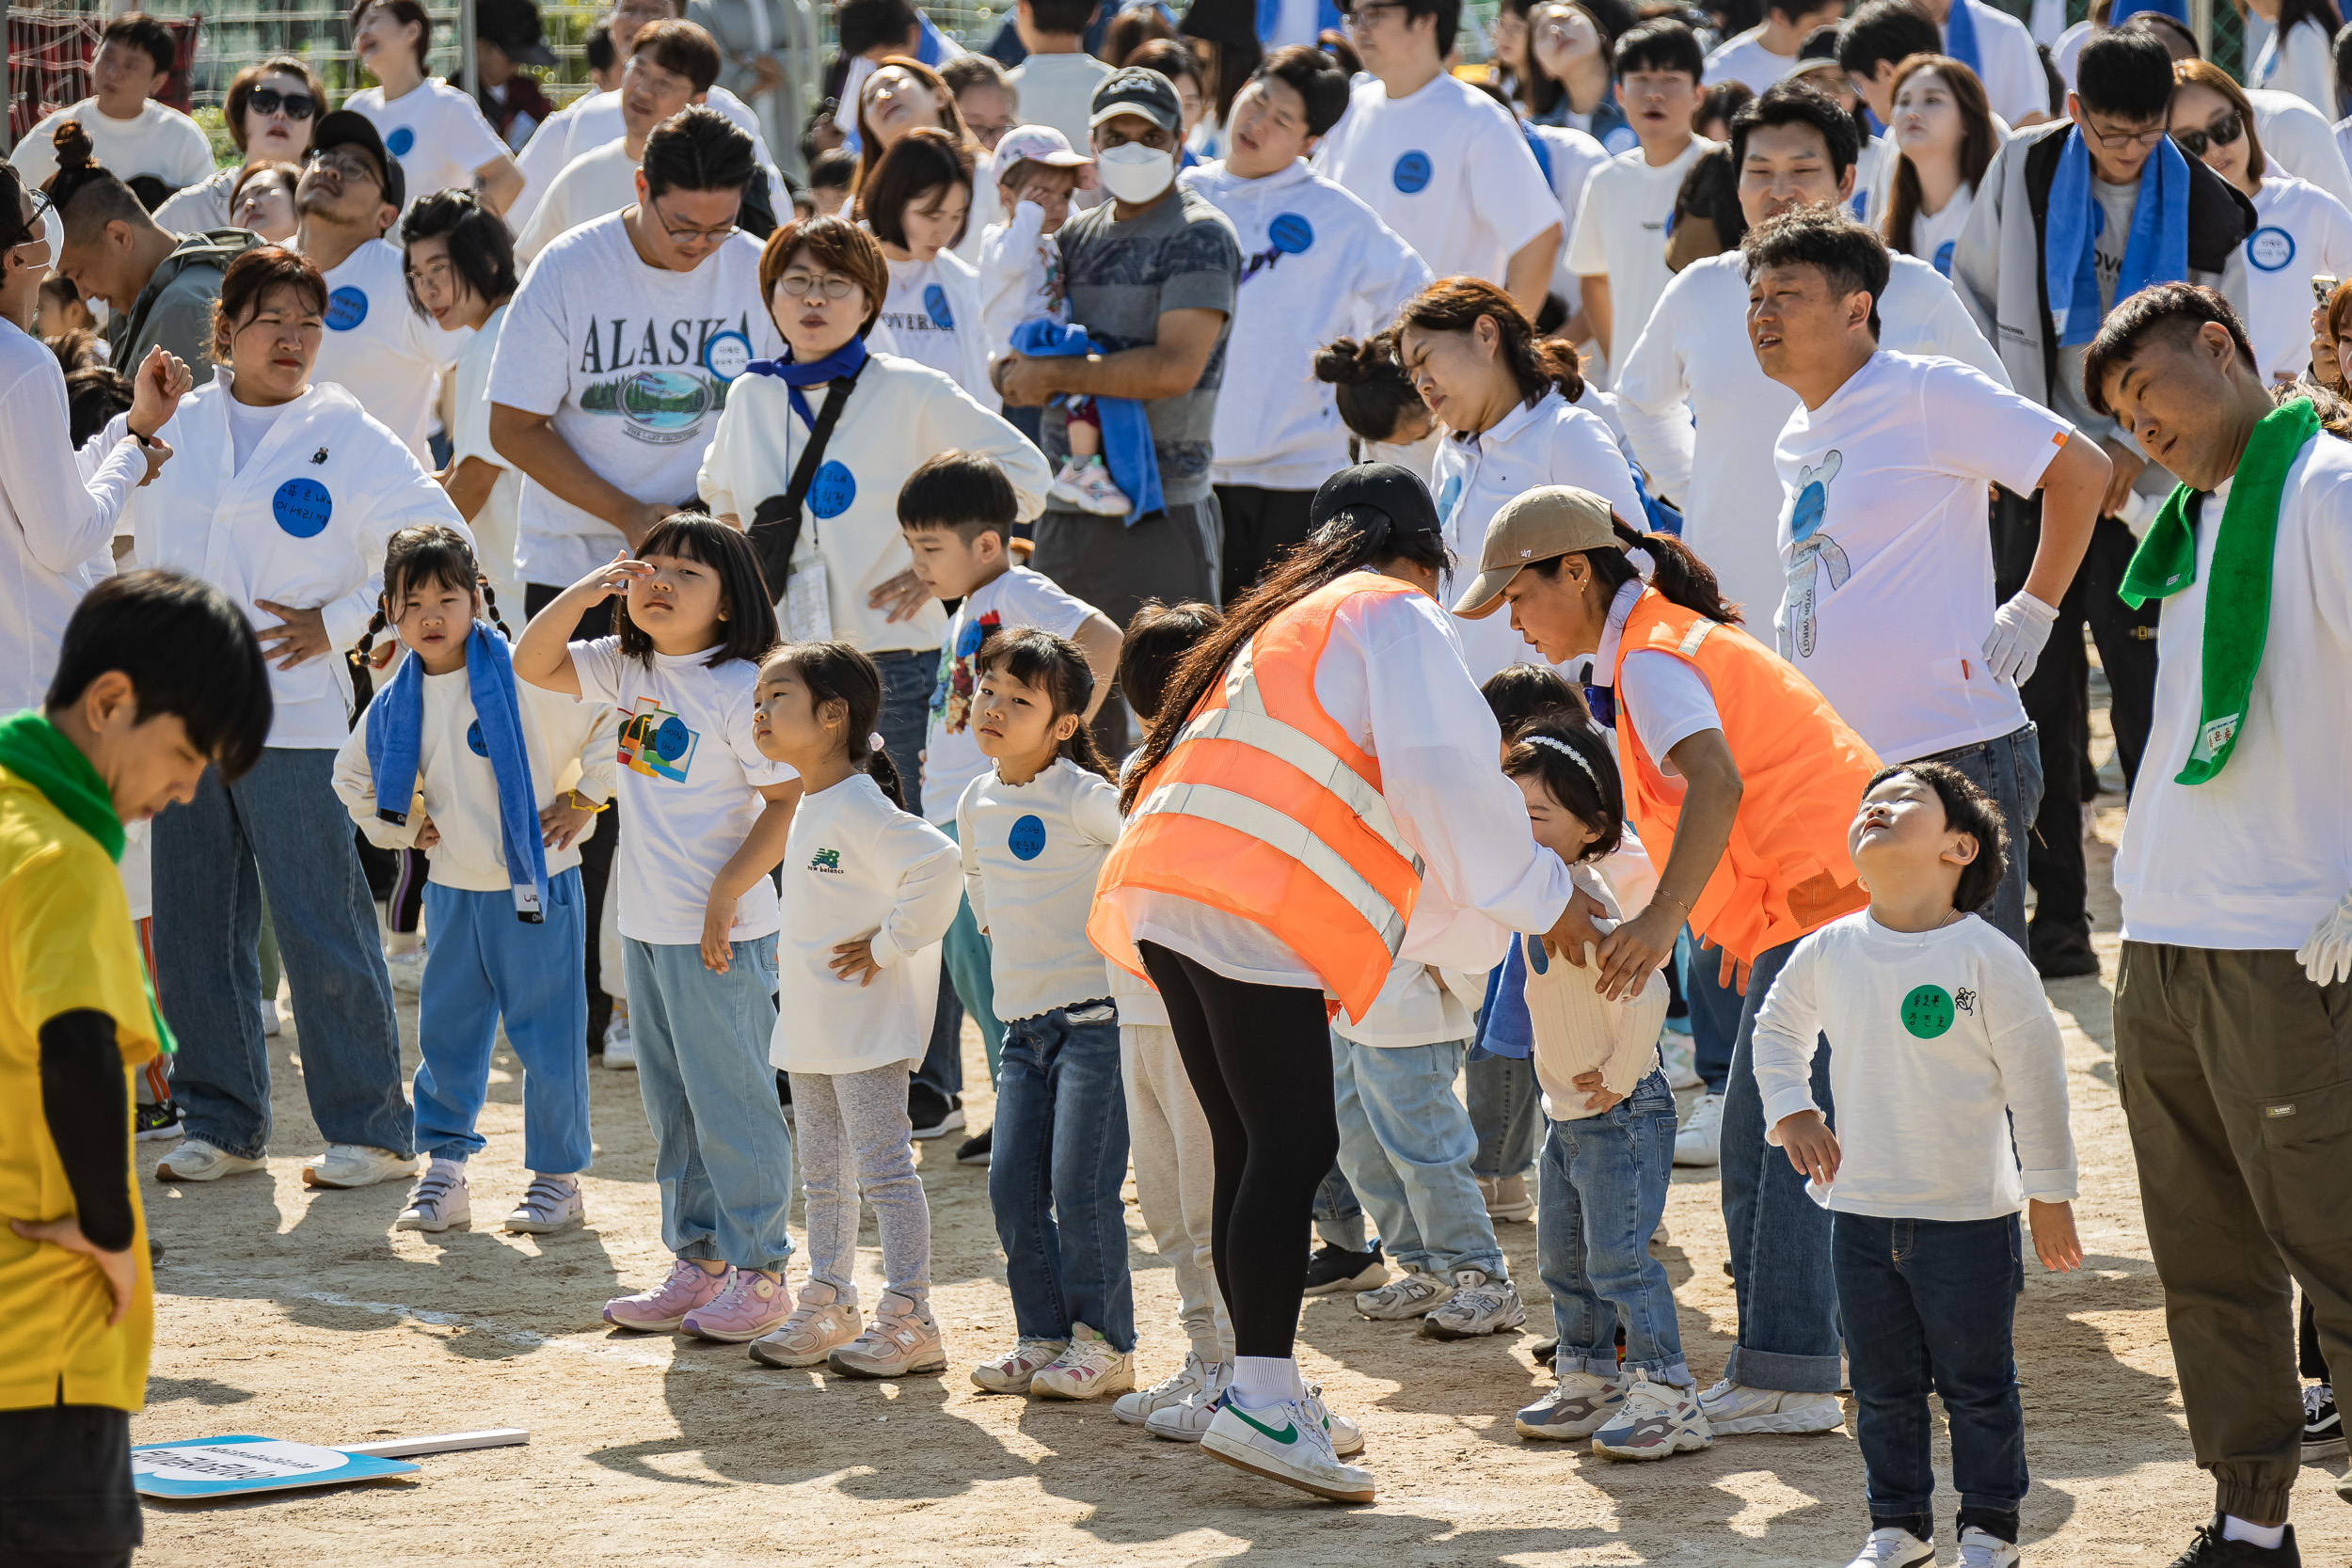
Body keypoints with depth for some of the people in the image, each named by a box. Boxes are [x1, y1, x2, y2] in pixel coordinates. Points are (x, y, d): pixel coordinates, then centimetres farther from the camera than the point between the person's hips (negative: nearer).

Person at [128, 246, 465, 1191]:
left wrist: (339, 622, -6)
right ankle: (221, 1122, 18)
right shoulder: (176, 430, 9)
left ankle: (371, 1129, 4)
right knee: (193, 933, 8)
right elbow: (138, 549, 23)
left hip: (295, 714, -4)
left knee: (325, 932, -4)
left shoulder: (349, 438, -1)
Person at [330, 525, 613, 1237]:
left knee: (546, 1037, 0)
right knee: (447, 1035, 9)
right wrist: (402, 828, 10)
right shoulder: (395, 704, 3)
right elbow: (353, 776, 22)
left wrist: (583, 800, -10)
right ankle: (443, 1173, 19)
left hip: (536, 888, -5)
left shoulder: (526, 677, -15)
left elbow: (615, 718, -14)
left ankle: (558, 1178, 11)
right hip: (452, 890, 5)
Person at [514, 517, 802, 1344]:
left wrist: (725, 895, -21)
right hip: (646, 925, 8)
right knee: (670, 1104, 13)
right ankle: (698, 1263, 22)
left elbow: (787, 804, -16)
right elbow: (531, 664, 11)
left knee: (729, 1099, -3)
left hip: (721, 933, -8)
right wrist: (584, 592, -4)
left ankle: (759, 1270, 5)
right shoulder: (629, 670, 8)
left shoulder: (741, 689, -15)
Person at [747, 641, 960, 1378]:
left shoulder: (859, 809, -18)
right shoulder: (809, 806, 13)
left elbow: (937, 866, -32)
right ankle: (828, 1306, 25)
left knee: (883, 1166, -9)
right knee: (822, 1172, 16)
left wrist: (889, 945, -23)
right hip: (811, 1025, 10)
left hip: (870, 1025, -10)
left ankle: (909, 1320, -8)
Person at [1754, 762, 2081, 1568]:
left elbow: (2035, 1080, -8)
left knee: (1977, 1385, 6)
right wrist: (1791, 1111, 4)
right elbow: (1778, 1028, 19)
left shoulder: (1988, 959, -13)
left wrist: (2049, 1197, -6)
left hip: (1969, 1218, -4)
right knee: (1883, 1387, 13)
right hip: (1861, 1211, 4)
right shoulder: (1829, 952, -1)